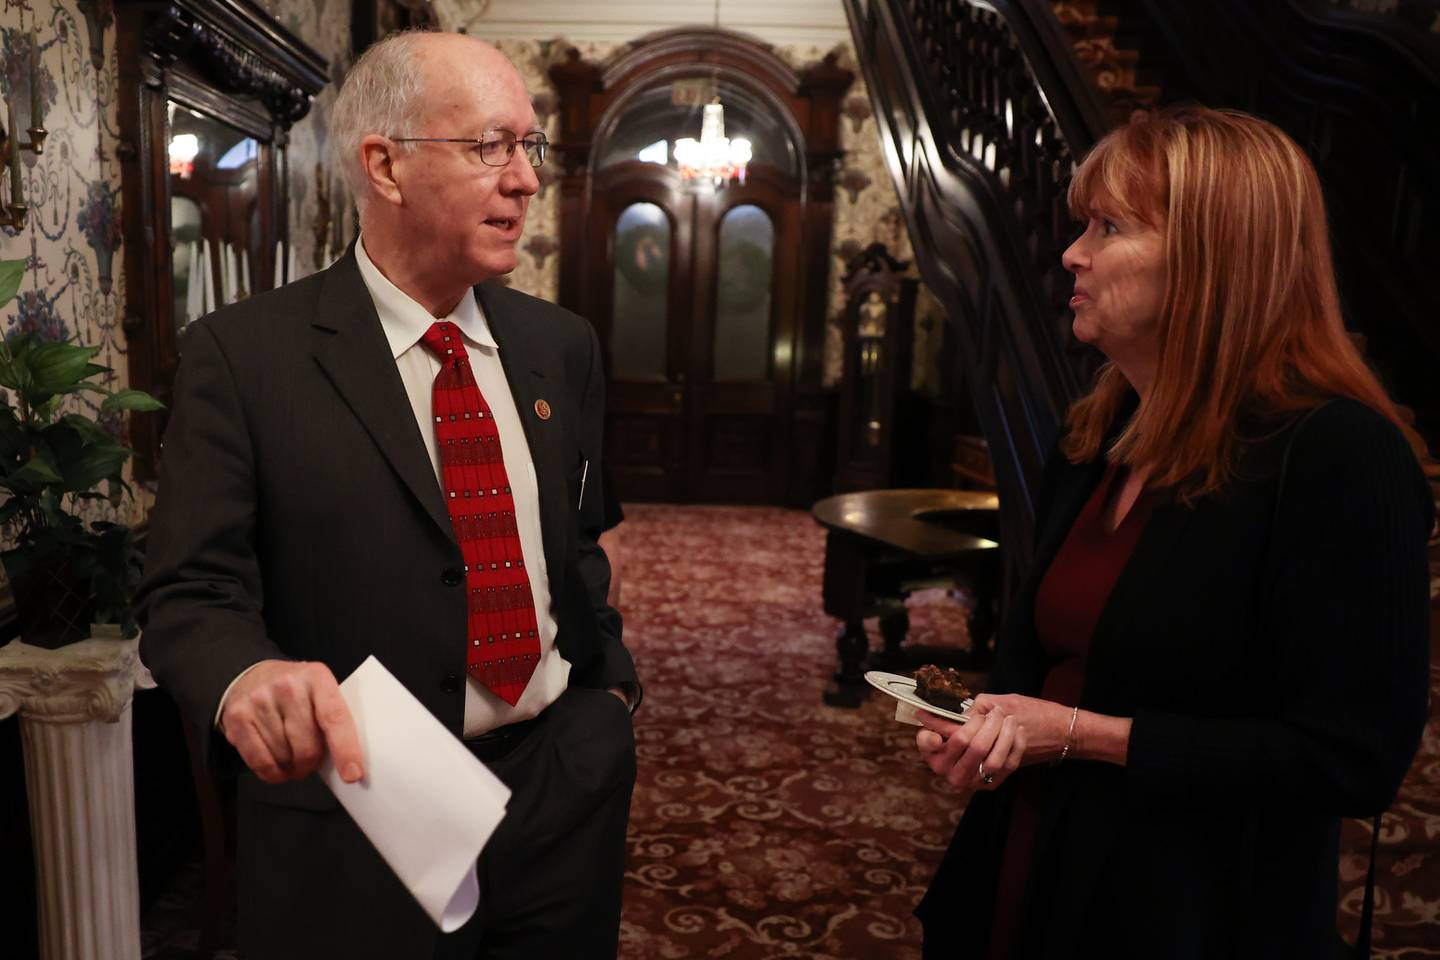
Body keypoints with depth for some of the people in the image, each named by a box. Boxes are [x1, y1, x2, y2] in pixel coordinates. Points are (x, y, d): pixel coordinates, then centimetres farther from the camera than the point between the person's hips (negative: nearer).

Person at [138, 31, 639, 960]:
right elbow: (192, 594, -12)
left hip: (565, 793, 4)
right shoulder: (244, 354, -10)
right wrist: (246, 679, -32)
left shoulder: (562, 345, 4)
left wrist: (610, 682, 7)